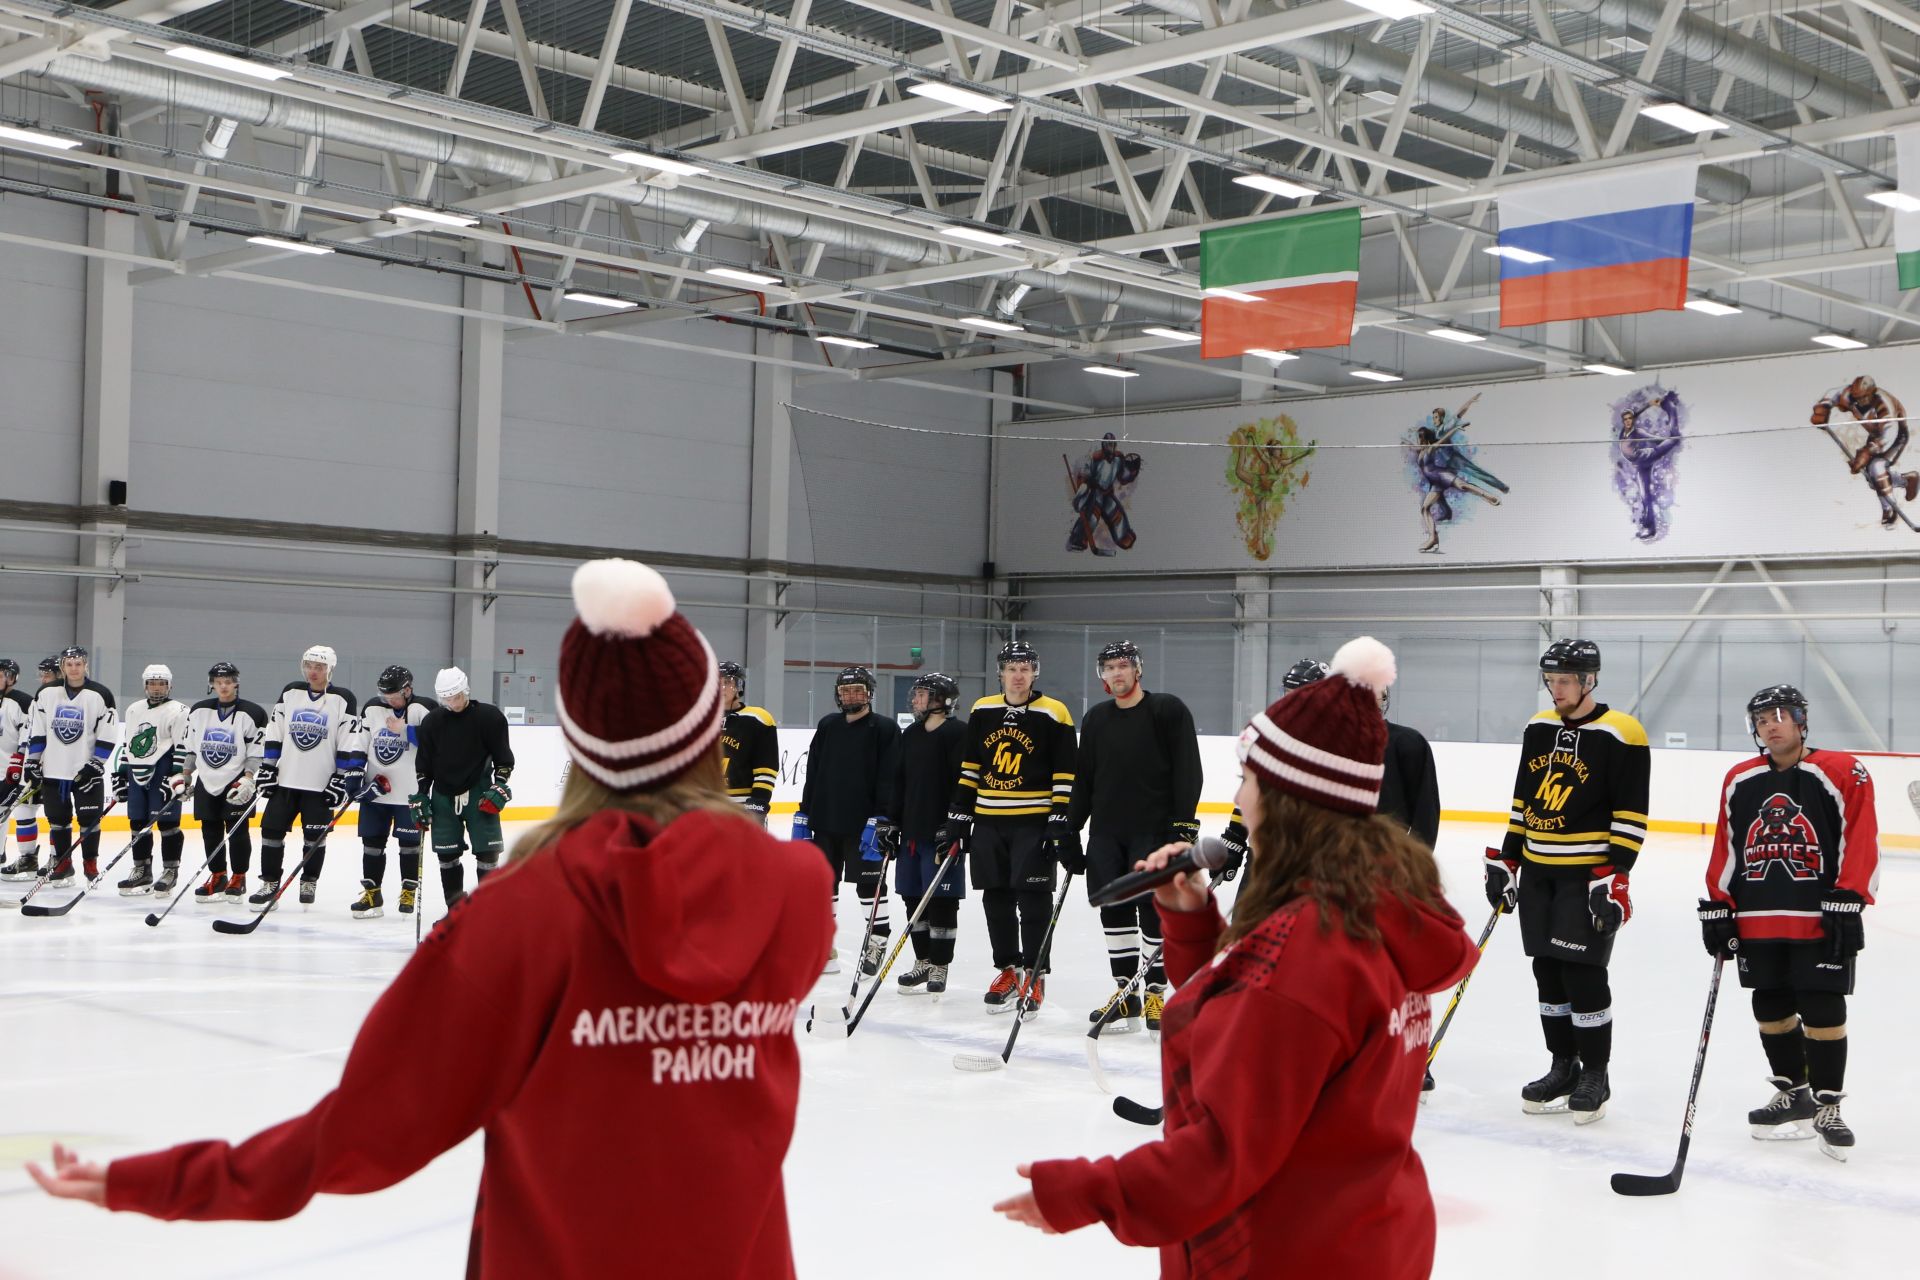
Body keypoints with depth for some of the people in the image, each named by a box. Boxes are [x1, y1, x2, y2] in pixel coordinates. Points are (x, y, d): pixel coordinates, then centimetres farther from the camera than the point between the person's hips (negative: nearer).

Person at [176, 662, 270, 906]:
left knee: (237, 830, -3)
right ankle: (217, 876, 18)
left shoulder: (252, 714, -9)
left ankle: (238, 879, 7)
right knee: (210, 830, 7)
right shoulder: (198, 711, 5)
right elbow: (189, 746, 13)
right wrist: (184, 776, 11)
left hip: (238, 781, -4)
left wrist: (248, 780, -18)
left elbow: (258, 752, -10)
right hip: (207, 781, 4)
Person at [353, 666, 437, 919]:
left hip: (410, 792, -4)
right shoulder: (372, 709, 5)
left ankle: (409, 892, 17)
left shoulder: (424, 709, -8)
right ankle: (372, 894, 14)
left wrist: (406, 730, -21)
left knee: (409, 842, 4)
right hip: (375, 791, 4)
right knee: (372, 841, 6)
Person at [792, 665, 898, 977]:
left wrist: (881, 818, -19)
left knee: (870, 882, 1)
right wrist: (803, 815, 10)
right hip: (825, 822, 6)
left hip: (864, 823, -6)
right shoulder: (827, 727, 11)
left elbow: (889, 779, -11)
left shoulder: (885, 730, -6)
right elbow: (812, 774, 13)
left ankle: (878, 941, 11)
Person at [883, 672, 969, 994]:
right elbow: (898, 782, 17)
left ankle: (939, 966, 7)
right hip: (911, 830, 8)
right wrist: (891, 822, 11)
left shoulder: (958, 734, -10)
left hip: (942, 832, -8)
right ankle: (923, 961, 22)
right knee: (913, 898, 11)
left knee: (941, 900, -1)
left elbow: (964, 784, -15)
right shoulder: (909, 736, 14)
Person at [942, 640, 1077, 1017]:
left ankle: (1034, 976, 4)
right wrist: (958, 817, 8)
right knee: (996, 899, 8)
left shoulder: (1053, 714, -5)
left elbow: (1066, 776, -7)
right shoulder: (982, 712, 9)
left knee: (1032, 898, -4)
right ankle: (1008, 971, 19)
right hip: (988, 821, 5)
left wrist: (1063, 825, -13)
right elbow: (969, 769, 13)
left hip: (1034, 822, -5)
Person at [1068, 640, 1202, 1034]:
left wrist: (1184, 826, -16)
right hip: (1106, 832, 5)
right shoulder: (1096, 720, 12)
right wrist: (1069, 828, 12)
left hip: (1154, 830, -5)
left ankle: (1155, 996, 6)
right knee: (1114, 911, 5)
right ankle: (1126, 997, 14)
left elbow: (1187, 772, -10)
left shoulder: (1168, 710, -5)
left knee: (1153, 911, -4)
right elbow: (1083, 779, 16)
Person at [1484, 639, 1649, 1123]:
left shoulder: (1620, 736, -11)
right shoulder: (1538, 730, 9)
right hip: (1537, 871, 7)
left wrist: (1614, 876, -18)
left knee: (1583, 974, -5)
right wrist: (1506, 861, 13)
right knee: (1548, 972, 10)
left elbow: (1630, 815, -13)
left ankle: (1595, 1076, 8)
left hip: (1589, 876, -7)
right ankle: (1563, 1067, 21)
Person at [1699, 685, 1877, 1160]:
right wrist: (1717, 908, 9)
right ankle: (1793, 1094, 25)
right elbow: (1724, 849, 13)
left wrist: (1848, 903, -14)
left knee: (1823, 1011, -4)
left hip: (1821, 921, -5)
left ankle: (1827, 1107, 6)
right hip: (1757, 922, 5)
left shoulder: (1842, 774, -6)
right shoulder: (1738, 782, 9)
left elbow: (1860, 844, -9)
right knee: (1772, 1010, 11)